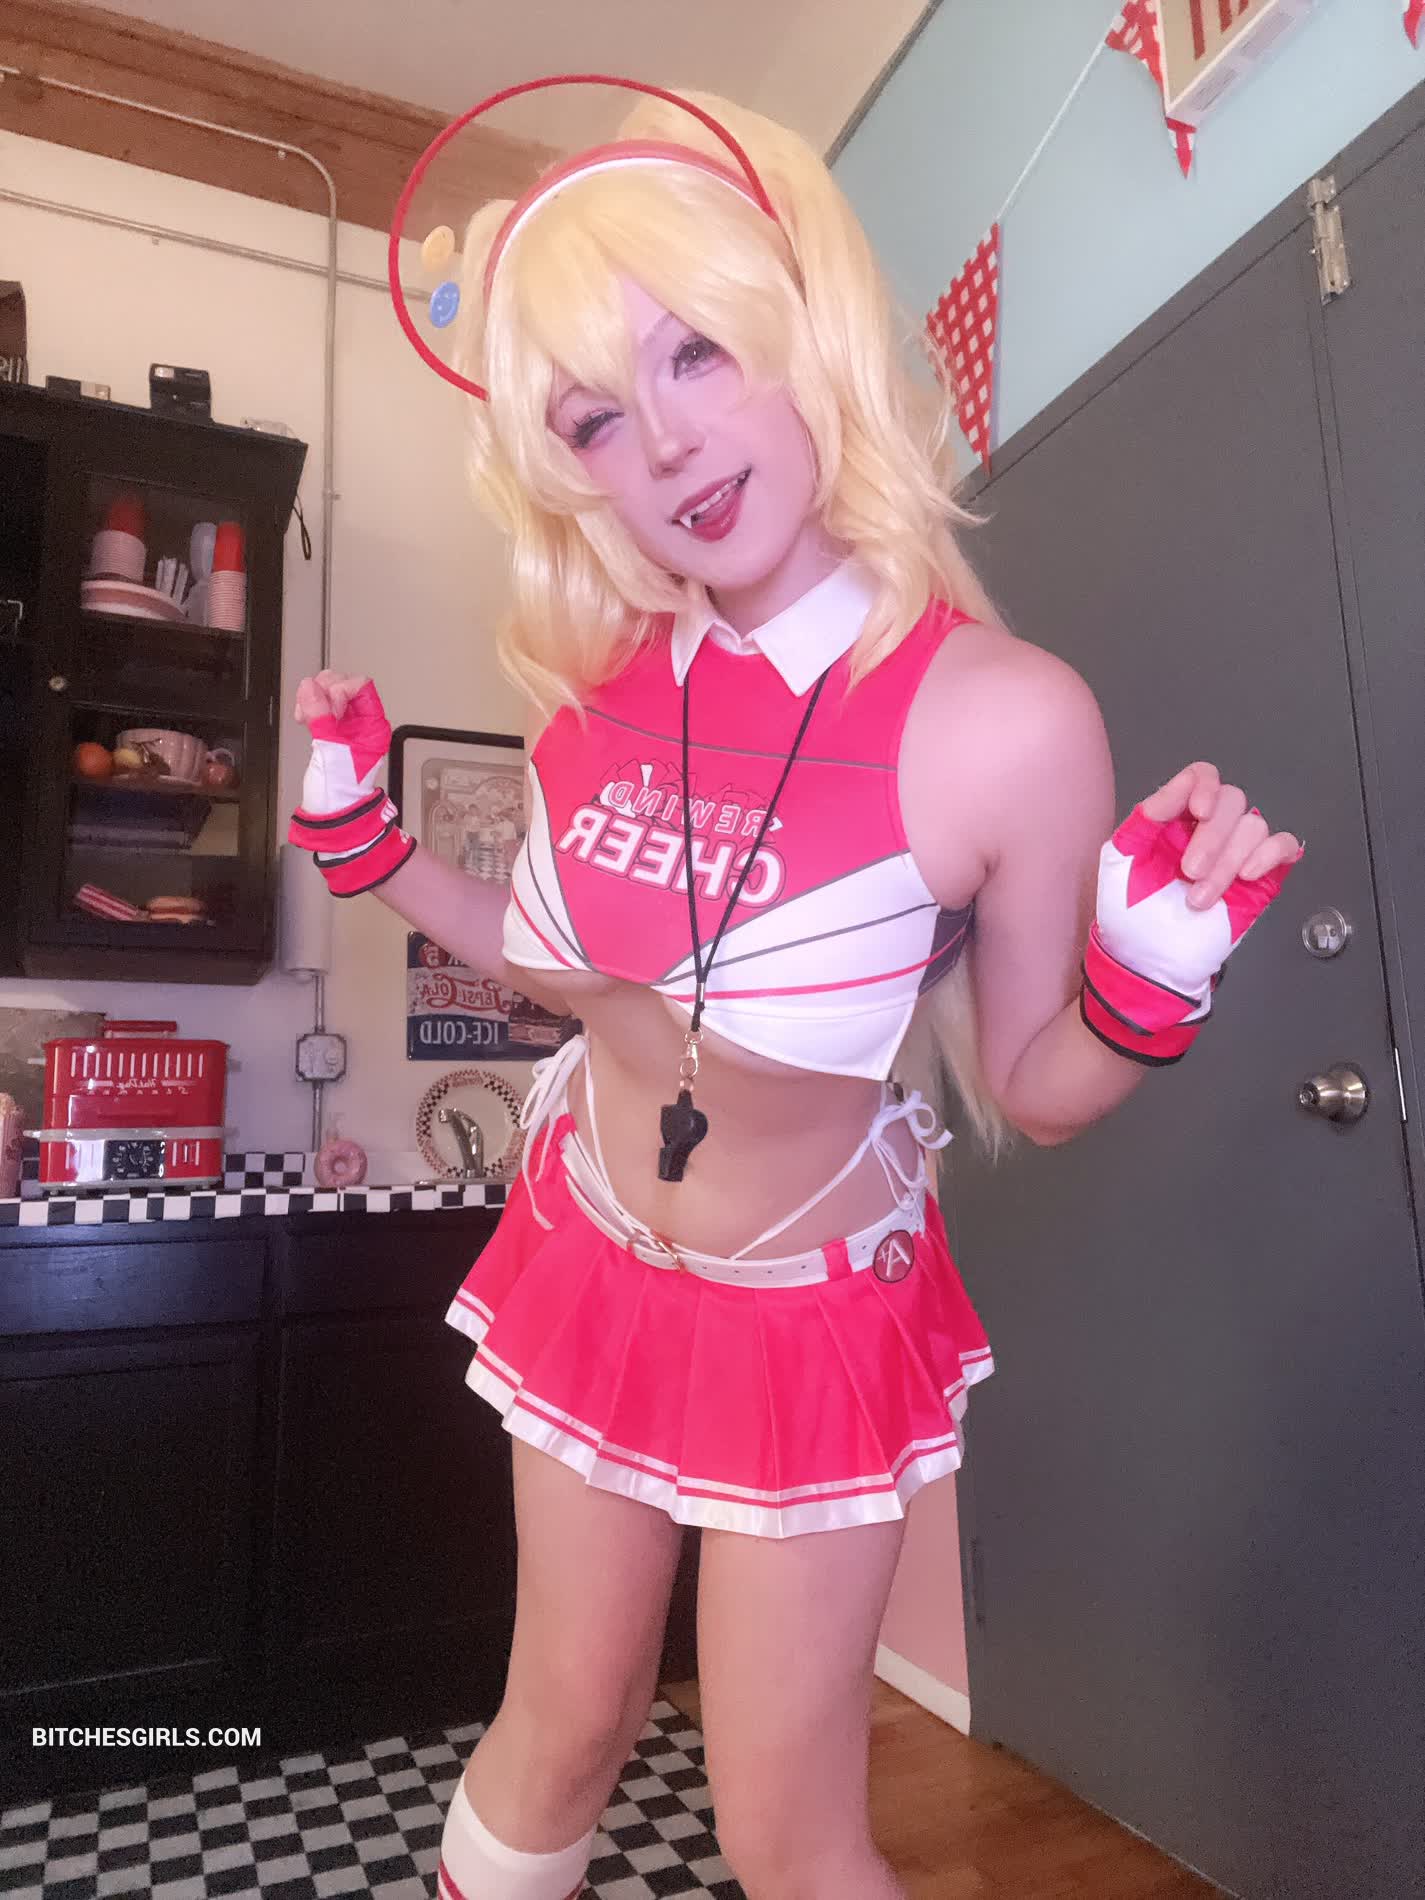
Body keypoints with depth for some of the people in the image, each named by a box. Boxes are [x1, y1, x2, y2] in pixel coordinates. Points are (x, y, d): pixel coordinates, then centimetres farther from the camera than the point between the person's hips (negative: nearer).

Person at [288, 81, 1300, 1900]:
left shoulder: (1006, 719, -24)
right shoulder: (599, 675, -10)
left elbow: (1026, 1093, -10)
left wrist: (1151, 986, -29)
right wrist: (364, 839, 2)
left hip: (810, 1320, -4)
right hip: (590, 1270, 4)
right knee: (555, 1736, 26)